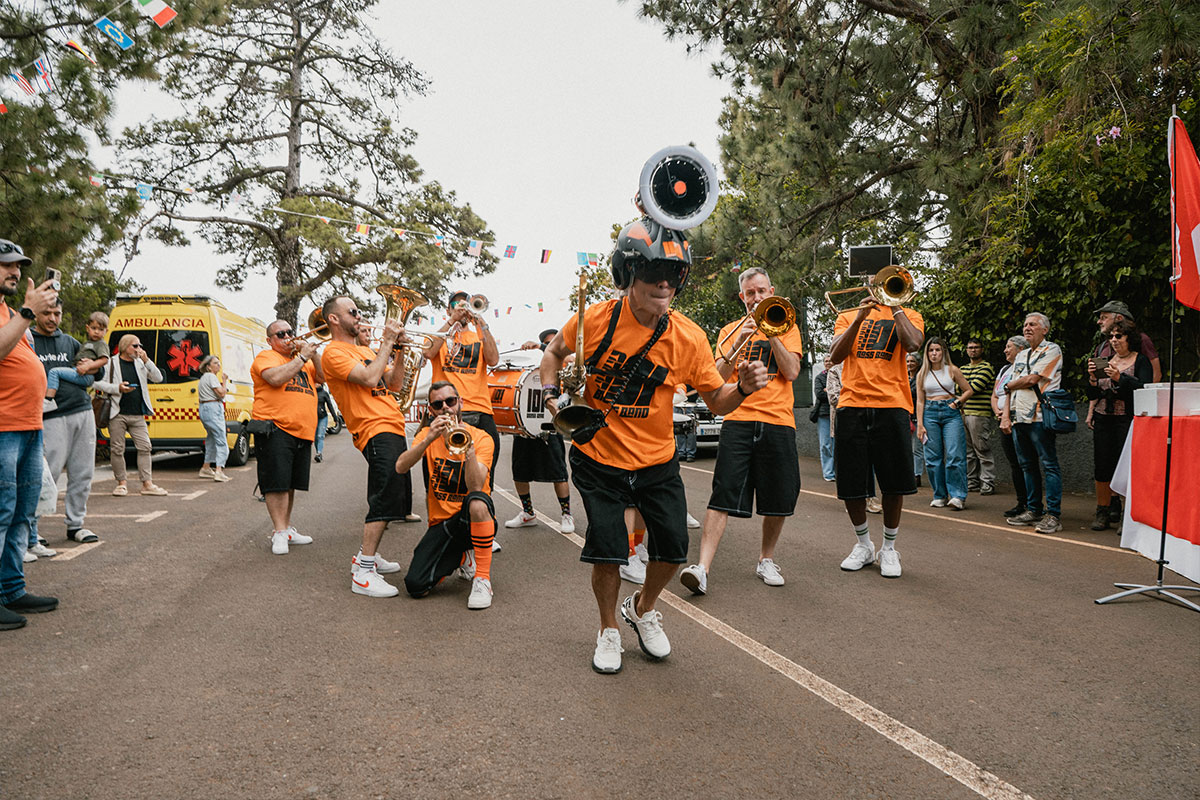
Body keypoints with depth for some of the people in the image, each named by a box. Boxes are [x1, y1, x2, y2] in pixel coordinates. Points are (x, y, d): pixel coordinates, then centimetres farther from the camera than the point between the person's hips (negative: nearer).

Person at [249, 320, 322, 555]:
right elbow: (275, 378, -17)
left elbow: (323, 377, 13)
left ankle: (286, 528, 21)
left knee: (291, 483, 12)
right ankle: (279, 532, -7)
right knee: (277, 482, -10)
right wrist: (302, 357, -11)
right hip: (275, 429, -7)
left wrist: (313, 354, 2)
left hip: (302, 432, 7)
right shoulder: (266, 357, 3)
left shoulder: (302, 360, 24)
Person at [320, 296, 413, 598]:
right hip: (375, 430, -10)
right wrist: (387, 342, -11)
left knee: (396, 499, 14)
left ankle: (366, 557, 25)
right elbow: (369, 378, -20)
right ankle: (363, 574, -16)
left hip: (393, 429, 10)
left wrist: (399, 351, 8)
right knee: (385, 499, -18)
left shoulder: (365, 350, 23)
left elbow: (395, 384, 20)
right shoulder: (334, 352, -6)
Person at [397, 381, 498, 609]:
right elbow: (400, 467, -14)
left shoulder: (481, 437, -5)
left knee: (477, 502, -40)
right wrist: (429, 439, -27)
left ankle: (482, 579, -20)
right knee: (416, 587, -16)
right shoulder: (427, 434, 6)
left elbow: (476, 487, -21)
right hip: (441, 521, 3)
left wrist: (468, 446, -33)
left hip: (474, 520, -3)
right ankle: (464, 558, 16)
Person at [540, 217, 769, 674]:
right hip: (598, 457, -2)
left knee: (673, 547, 2)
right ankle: (608, 629, 25)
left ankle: (643, 609, 35)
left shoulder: (688, 337, -11)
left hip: (656, 461, 2)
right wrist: (552, 396, -8)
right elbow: (554, 353, 7)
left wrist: (743, 388, -25)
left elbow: (717, 401, -4)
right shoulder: (596, 319, -13)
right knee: (608, 551, -4)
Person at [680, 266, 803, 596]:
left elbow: (792, 372, -2)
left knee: (778, 499, 6)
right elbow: (718, 377, 1)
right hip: (738, 420, -1)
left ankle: (766, 559, 26)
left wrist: (770, 333, -7)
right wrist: (740, 341, -9)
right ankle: (702, 567, -17)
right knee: (724, 495, -11)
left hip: (778, 421, 1)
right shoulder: (730, 331, 14)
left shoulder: (786, 327, 13)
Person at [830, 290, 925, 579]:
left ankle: (889, 547, 20)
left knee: (893, 484, 2)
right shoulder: (848, 316, 16)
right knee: (850, 484, 3)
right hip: (852, 405, 1)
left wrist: (895, 306, -3)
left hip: (892, 405, -1)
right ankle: (863, 544, 24)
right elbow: (836, 356, -1)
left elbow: (913, 344, -11)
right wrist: (860, 317, -8)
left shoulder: (909, 316, 12)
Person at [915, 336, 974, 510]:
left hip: (951, 413, -2)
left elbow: (969, 390, 12)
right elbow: (920, 401, 8)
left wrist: (958, 402, -5)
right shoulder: (922, 374, 9)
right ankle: (940, 495, 8)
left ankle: (958, 496, -10)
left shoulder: (952, 370, 5)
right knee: (933, 457, 0)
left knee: (954, 455, -11)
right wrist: (920, 424, 1)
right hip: (930, 413, 2)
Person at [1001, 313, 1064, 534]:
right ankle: (1033, 510, 18)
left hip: (1040, 418, -8)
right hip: (1018, 418, 8)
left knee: (1049, 465, -7)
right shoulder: (1021, 356, 22)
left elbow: (1032, 380, -12)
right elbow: (1011, 389, 18)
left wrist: (1008, 385, 5)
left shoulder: (1052, 350, -1)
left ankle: (1053, 515, -8)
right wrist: (1005, 415, 6)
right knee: (1028, 466, 11)